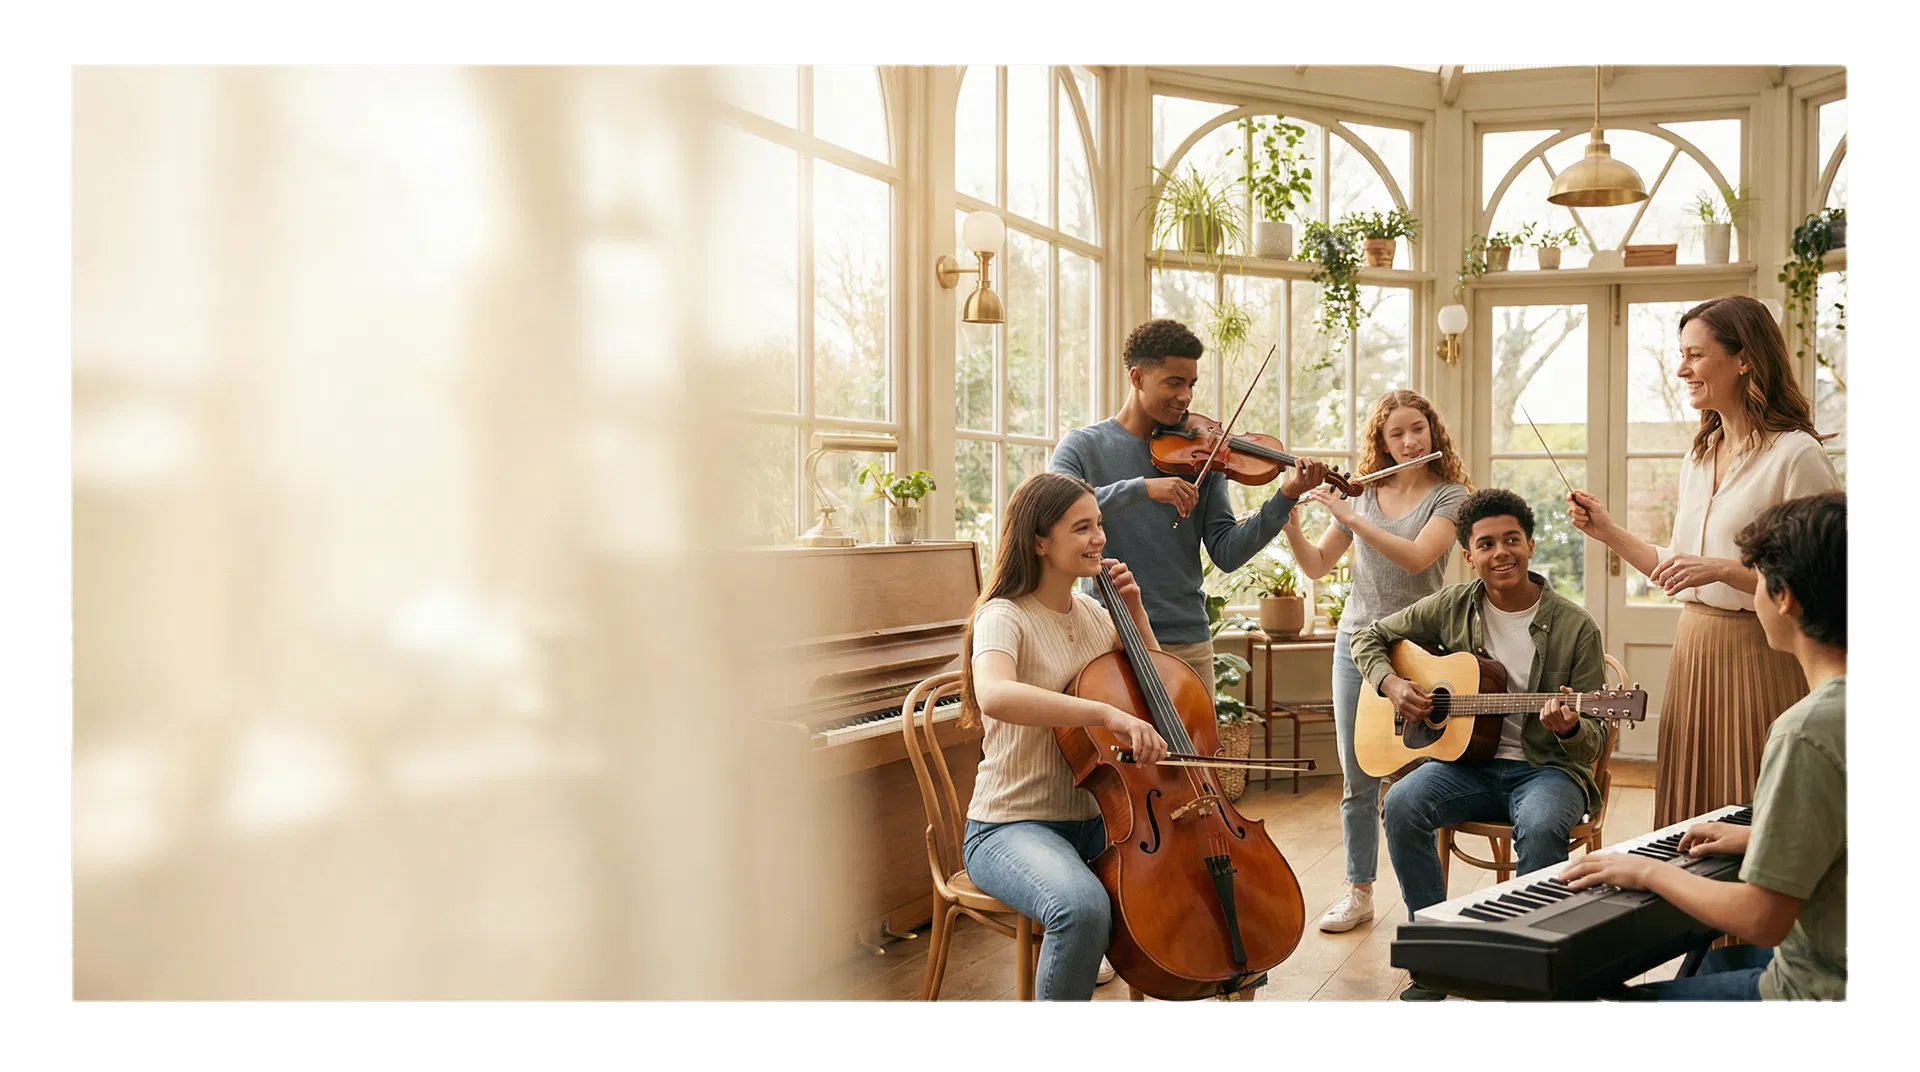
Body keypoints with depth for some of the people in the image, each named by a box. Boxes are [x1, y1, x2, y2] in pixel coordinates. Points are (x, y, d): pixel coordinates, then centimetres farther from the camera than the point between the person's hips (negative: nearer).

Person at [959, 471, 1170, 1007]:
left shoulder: (1094, 613, 10)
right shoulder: (1005, 617, -12)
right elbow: (994, 695, -35)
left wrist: (1135, 611, 8)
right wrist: (1108, 714, -44)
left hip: (1092, 820, 7)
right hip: (1011, 827, -7)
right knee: (1083, 907, -37)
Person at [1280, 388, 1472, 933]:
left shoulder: (1450, 496, -3)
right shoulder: (1363, 494, 9)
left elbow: (1416, 557, -20)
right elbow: (1317, 566, 10)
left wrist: (1348, 514, -21)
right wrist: (1289, 521, -7)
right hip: (1356, 643, 4)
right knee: (1357, 780, 8)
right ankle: (1358, 893, 18)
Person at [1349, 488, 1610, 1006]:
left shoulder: (1574, 627, -4)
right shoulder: (1453, 607, 4)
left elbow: (1593, 739, -1)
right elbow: (1369, 638, 15)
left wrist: (1569, 728, -25)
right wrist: (1391, 683, -5)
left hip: (1546, 766, -3)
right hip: (1468, 761, 3)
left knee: (1541, 825, -37)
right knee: (1402, 803, -28)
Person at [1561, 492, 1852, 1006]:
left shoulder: (1808, 732, -28)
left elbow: (1762, 918, -27)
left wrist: (1650, 871, -13)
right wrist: (1760, 837, 18)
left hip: (1825, 990, -9)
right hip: (1839, 959, 9)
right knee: (1717, 960, 33)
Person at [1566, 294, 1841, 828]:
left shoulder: (1796, 455, -11)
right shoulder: (1699, 457, 14)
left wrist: (1722, 569, -24)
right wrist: (1606, 531, 13)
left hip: (1759, 657, -7)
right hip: (1693, 646, 7)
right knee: (1690, 824, 11)